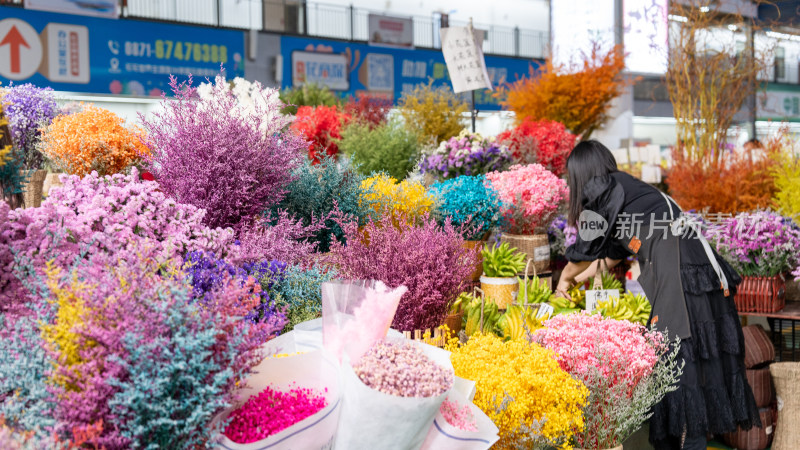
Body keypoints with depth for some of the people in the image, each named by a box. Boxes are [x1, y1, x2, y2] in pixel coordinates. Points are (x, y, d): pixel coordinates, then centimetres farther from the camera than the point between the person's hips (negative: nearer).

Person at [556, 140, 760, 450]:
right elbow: (611, 252, 36)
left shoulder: (602, 189, 0)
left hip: (679, 276, -9)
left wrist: (566, 278, 22)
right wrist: (579, 279, 45)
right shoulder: (627, 187, 26)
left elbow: (588, 247, 4)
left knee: (678, 357, -6)